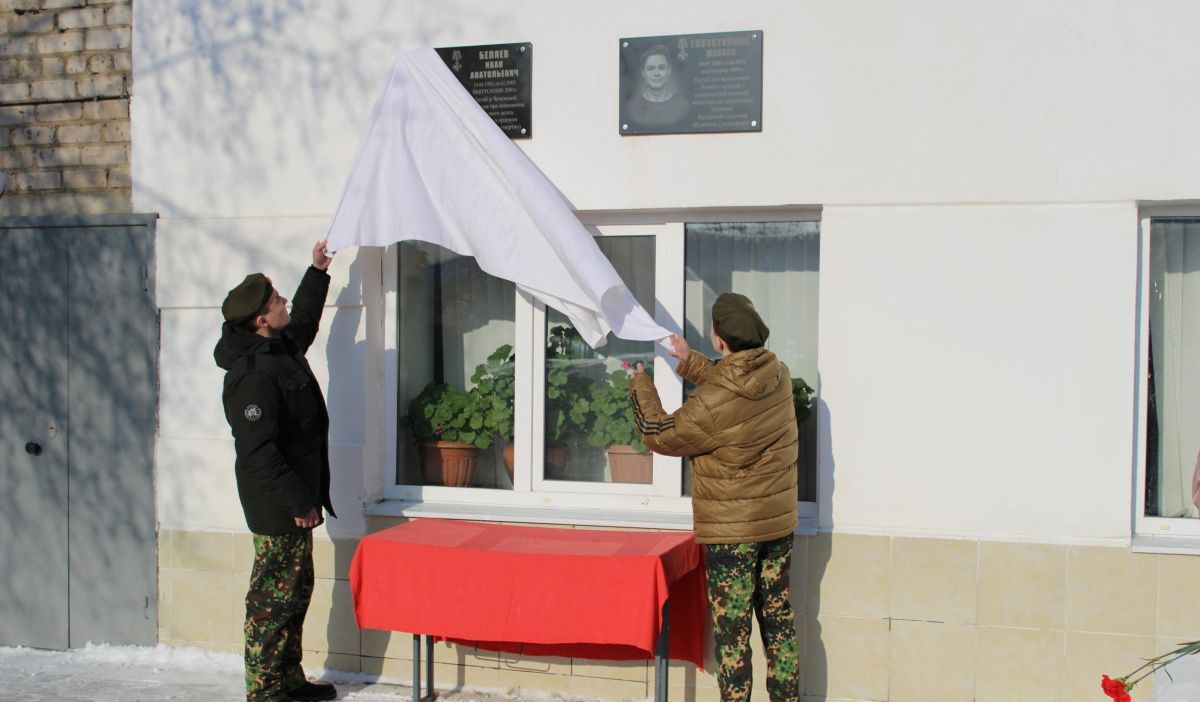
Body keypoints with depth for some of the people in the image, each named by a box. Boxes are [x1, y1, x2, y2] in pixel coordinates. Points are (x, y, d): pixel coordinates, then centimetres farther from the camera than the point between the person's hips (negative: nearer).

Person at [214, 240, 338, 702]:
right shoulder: (252, 374, -22)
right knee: (274, 595, -3)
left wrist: (318, 272, 32)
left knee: (296, 591, 17)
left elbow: (304, 322, 34)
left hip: (295, 497, 10)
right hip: (277, 506, -10)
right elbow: (258, 451, -25)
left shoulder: (282, 347, 9)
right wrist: (298, 501, -22)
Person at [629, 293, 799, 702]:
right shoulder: (777, 374, -4)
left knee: (731, 628, 2)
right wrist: (690, 362, 24)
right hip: (779, 522, 7)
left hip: (730, 531, -7)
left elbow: (658, 434, -8)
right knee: (778, 620, 17)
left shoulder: (713, 404, -25)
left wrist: (639, 383, 6)